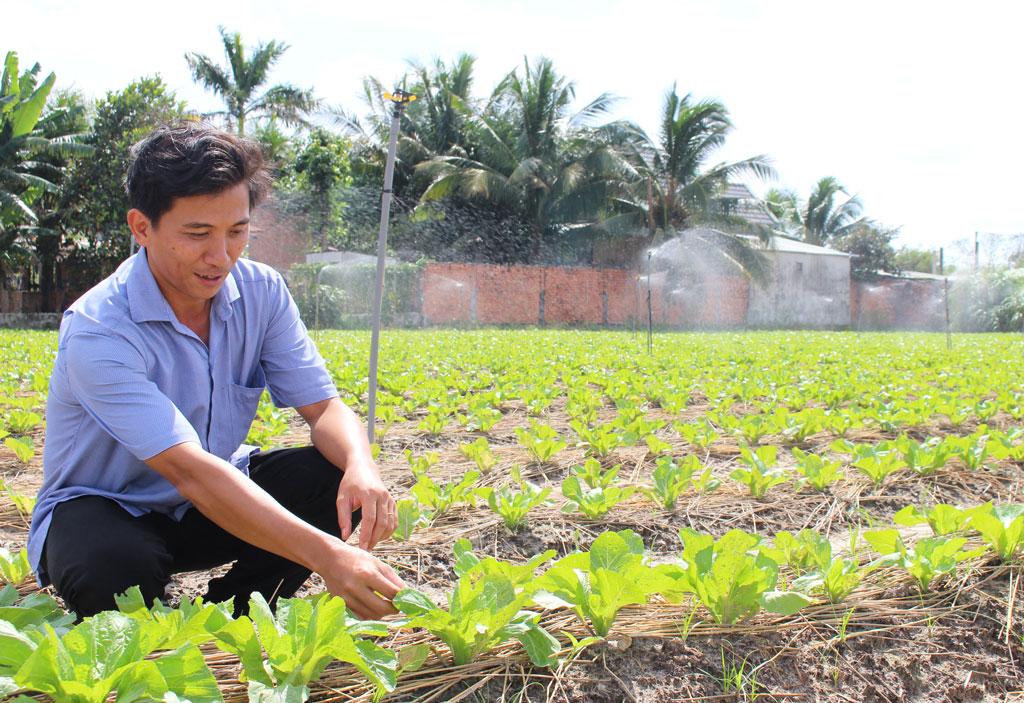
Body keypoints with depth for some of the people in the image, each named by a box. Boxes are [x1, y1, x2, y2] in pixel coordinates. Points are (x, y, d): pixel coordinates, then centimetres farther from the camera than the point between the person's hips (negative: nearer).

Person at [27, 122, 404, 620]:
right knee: (112, 569, -39)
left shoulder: (260, 292, -11)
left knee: (341, 482, -20)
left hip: (209, 505, 5)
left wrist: (361, 466, -38)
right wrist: (326, 555, -50)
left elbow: (324, 406, -12)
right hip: (103, 507, -4)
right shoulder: (97, 331, -29)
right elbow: (189, 469, -40)